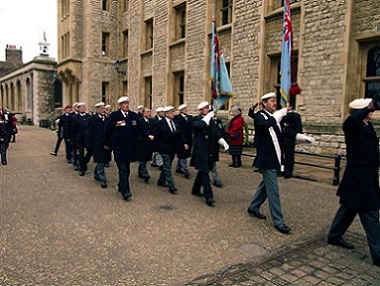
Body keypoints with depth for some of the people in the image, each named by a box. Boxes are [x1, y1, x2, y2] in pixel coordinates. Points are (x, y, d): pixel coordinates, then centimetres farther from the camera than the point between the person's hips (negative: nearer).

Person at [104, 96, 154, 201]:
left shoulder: (134, 115, 6)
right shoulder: (114, 115, -6)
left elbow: (141, 127, 7)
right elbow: (109, 130, 0)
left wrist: (148, 134, -11)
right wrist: (106, 144, 5)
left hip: (130, 146, 5)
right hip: (119, 147, -4)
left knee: (127, 168, 14)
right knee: (123, 169, -7)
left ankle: (121, 186, 34)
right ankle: (125, 192, -5)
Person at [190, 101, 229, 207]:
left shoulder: (211, 120, 13)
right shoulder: (197, 119, -6)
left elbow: (216, 133, 9)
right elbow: (198, 126, -30)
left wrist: (223, 142, -7)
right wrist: (208, 117, -20)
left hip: (209, 150, 7)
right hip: (201, 150, -7)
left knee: (203, 171, 18)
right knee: (204, 172, -8)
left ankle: (196, 190, 36)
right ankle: (209, 197, -6)